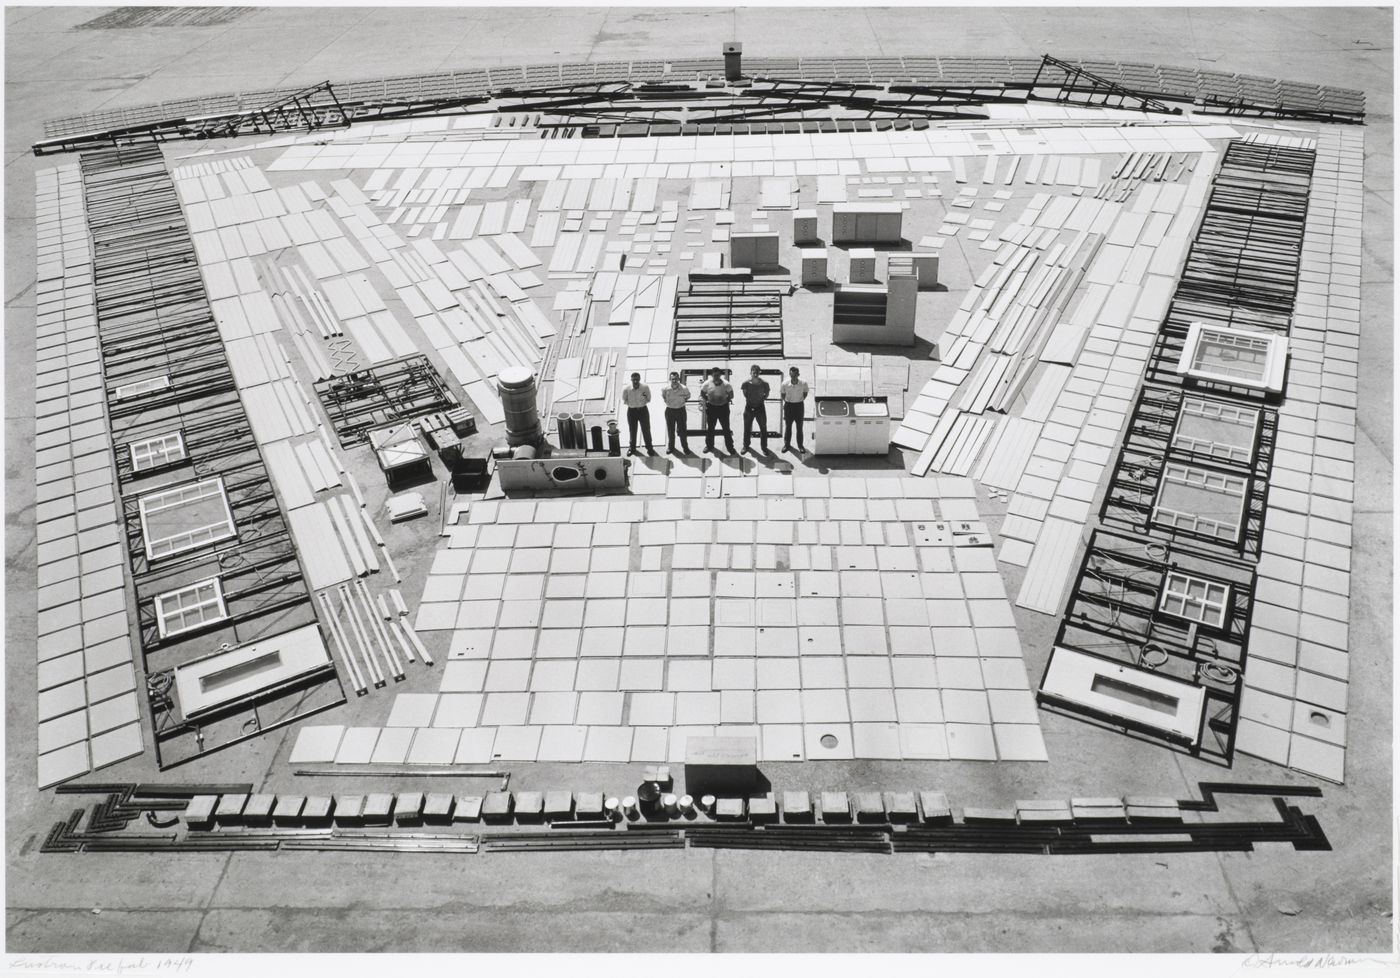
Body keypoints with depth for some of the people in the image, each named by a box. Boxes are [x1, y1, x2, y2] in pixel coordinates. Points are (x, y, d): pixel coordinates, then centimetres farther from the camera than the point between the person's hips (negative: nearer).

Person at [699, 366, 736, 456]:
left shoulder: (726, 384, -11)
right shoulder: (707, 384, -7)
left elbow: (730, 394, 0)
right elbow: (702, 393, 5)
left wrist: (728, 399, -12)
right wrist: (706, 399, -6)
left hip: (723, 407, -2)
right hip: (711, 407, 2)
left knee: (726, 428, 0)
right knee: (710, 428, 14)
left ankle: (730, 448, 10)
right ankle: (709, 445, 32)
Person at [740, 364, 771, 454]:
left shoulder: (764, 383, -14)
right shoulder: (746, 383, -13)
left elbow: (767, 393, 3)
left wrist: (760, 400, 0)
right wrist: (750, 400, 5)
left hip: (760, 407, 0)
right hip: (749, 407, 0)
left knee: (763, 428, 5)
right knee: (747, 428, 12)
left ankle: (764, 447, 19)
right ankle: (746, 446, 29)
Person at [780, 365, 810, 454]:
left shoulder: (803, 383, -15)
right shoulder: (785, 384, -16)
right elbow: (783, 394, 3)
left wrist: (800, 400, 1)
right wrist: (786, 402, 1)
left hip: (799, 405, 0)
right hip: (788, 406, 0)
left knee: (799, 427, 8)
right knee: (788, 426, 11)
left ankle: (800, 446, 21)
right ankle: (786, 444, 27)